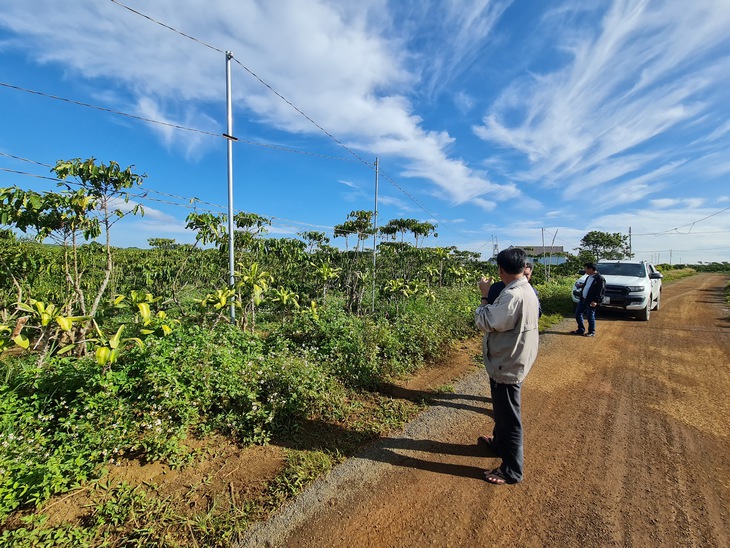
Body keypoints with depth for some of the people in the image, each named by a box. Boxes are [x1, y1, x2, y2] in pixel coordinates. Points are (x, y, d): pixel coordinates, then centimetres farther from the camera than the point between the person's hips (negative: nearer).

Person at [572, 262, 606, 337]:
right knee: (578, 314, 11)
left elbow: (601, 291, -17)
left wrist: (596, 301, -22)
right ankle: (581, 330, 23)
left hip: (591, 302, -9)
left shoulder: (600, 278, -13)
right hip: (583, 299, 9)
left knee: (590, 317, 0)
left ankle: (592, 332, 15)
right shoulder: (589, 277, 14)